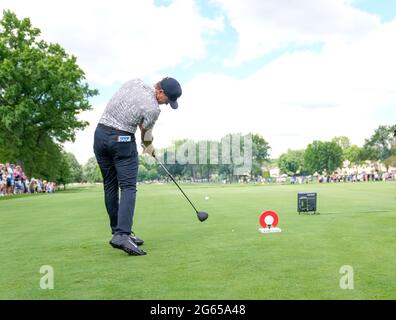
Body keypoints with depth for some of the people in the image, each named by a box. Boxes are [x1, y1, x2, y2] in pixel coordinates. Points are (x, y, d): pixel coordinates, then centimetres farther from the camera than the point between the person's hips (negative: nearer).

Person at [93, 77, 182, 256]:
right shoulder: (153, 108, -13)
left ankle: (117, 232, 16)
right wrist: (149, 147, 24)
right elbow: (146, 136, 2)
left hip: (100, 133, 8)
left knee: (110, 187, 11)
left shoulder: (134, 82, 6)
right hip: (122, 140, -8)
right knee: (128, 187, -8)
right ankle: (122, 235, -22)